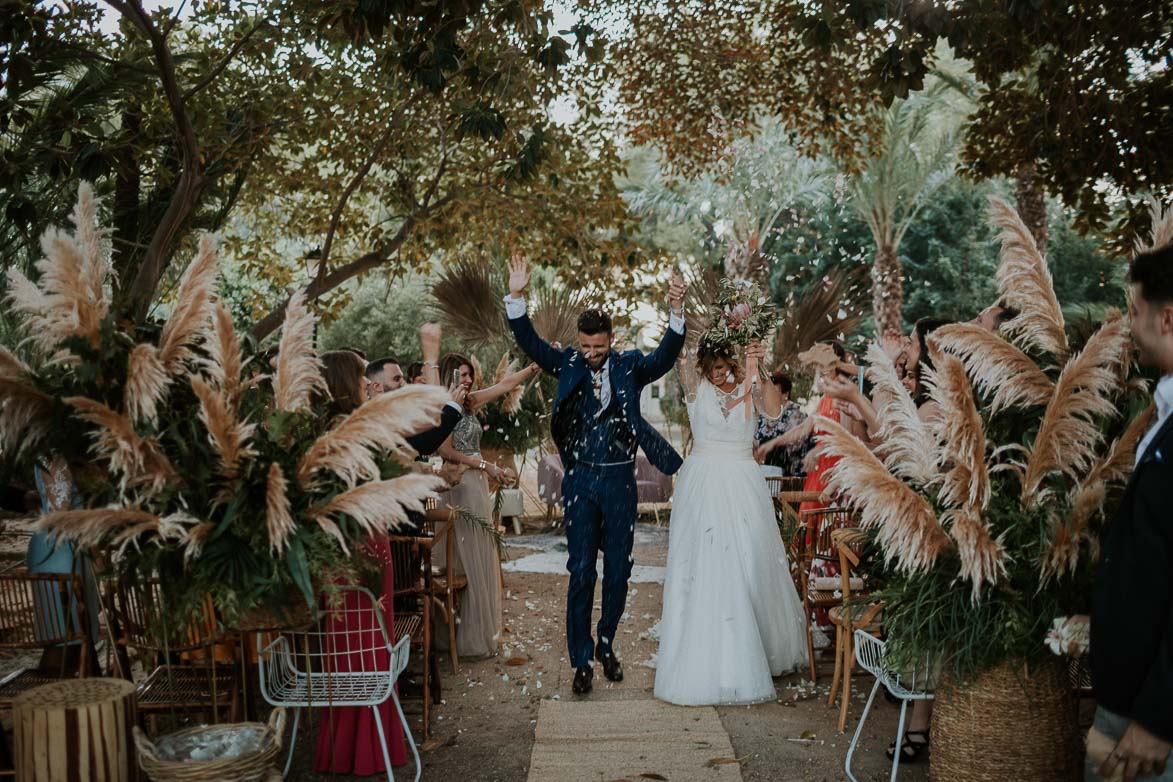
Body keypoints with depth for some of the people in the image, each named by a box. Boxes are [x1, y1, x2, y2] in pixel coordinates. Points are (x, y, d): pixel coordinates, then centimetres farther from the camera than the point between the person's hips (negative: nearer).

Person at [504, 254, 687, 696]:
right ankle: (582, 661, 10)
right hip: (580, 481, 0)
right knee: (581, 571, 1)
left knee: (618, 570, 9)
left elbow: (666, 356, -14)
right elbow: (530, 344, -7)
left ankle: (606, 645, 31)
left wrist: (677, 311, -30)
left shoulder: (630, 366, 1)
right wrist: (516, 297, -21)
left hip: (620, 481, 1)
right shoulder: (569, 365, 3)